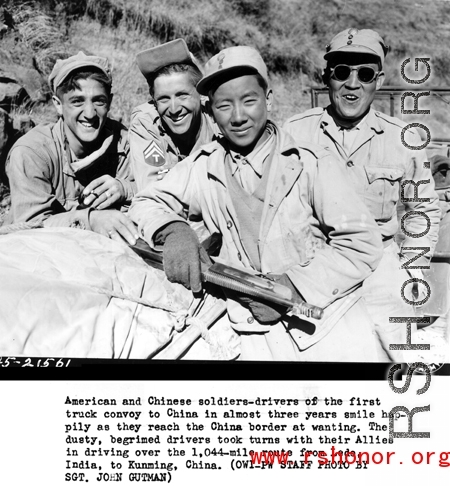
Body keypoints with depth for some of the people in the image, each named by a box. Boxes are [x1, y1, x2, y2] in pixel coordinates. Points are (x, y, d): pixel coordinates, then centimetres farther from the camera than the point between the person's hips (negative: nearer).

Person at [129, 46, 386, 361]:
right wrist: (173, 231, -11)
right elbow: (148, 203, 11)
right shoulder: (204, 167, 6)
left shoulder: (311, 164, -2)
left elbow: (363, 244, -5)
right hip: (258, 332, 1)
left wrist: (294, 285, -16)